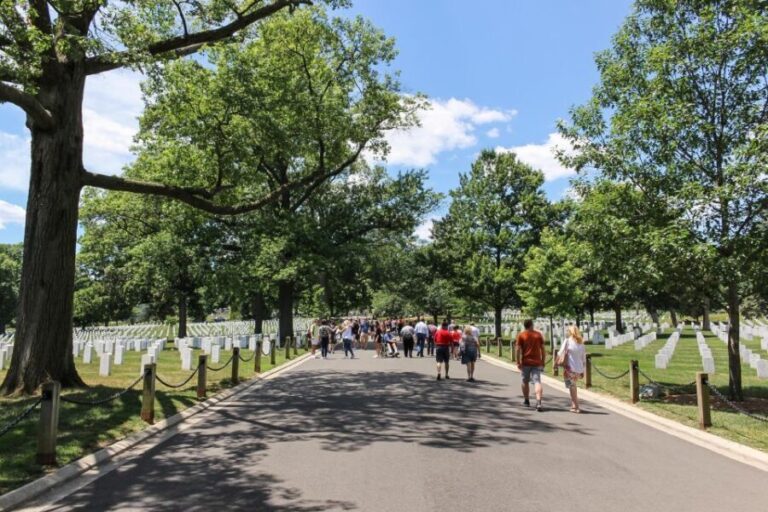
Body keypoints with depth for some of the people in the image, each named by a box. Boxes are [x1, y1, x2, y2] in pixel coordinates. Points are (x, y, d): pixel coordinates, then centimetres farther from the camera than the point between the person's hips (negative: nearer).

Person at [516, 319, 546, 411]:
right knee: (537, 382, -6)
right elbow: (543, 349, 6)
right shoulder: (539, 335, 6)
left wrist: (518, 363, -7)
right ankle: (538, 403, -22)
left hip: (525, 362, -1)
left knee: (525, 382, 16)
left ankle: (526, 401, 29)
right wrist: (543, 362, 12)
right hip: (537, 363, 1)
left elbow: (517, 350, -9)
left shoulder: (521, 335, -1)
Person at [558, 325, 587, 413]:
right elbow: (584, 358, 12)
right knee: (573, 386, 20)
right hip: (579, 369, 5)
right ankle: (574, 405, 23)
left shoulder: (568, 341, -4)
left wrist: (556, 363, 0)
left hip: (570, 368, -5)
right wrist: (583, 371, 17)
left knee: (572, 387, 1)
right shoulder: (581, 343, 9)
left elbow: (560, 353, -8)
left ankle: (576, 407, -1)